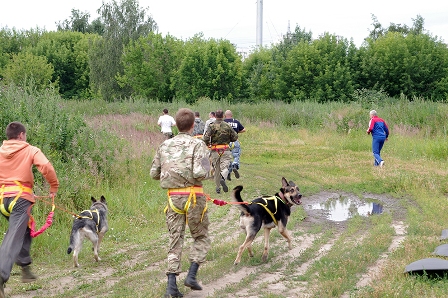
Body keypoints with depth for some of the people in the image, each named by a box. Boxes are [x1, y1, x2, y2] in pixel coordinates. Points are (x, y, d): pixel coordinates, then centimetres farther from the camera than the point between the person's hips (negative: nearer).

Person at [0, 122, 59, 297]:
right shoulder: (30, 150, 2)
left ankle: (25, 268, 27)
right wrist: (54, 187, 1)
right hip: (20, 197, -5)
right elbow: (46, 167, -12)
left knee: (24, 230, 26)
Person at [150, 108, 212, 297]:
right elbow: (200, 173, -20)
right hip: (193, 196, -4)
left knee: (175, 240, 9)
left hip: (173, 197, 4)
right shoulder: (197, 144, -8)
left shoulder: (165, 145, 6)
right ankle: (191, 275, 4)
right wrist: (208, 172, 1)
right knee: (201, 237, 15)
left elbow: (154, 173, 8)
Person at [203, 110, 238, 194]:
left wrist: (208, 144, 5)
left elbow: (205, 138, -16)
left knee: (216, 169, 11)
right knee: (225, 167, -4)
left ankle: (218, 188, 17)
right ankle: (223, 179, -35)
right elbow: (235, 137, 6)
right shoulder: (227, 126, 0)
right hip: (225, 150, 0)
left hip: (215, 151, 0)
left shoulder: (212, 126, -6)